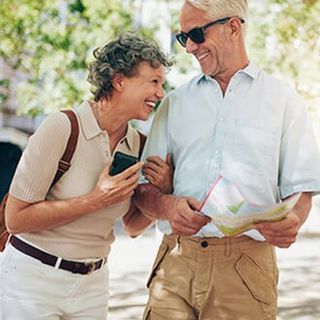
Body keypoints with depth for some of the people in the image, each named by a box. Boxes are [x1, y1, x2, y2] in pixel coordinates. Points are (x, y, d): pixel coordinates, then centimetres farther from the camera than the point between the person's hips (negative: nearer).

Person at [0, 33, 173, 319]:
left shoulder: (137, 144, 1)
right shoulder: (63, 127, -17)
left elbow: (133, 226, 13)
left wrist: (161, 192, -6)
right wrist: (96, 200, -22)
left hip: (92, 284, 6)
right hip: (34, 278, -5)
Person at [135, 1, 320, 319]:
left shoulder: (283, 100, 8)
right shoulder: (175, 102, 14)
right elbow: (143, 189, 10)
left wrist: (291, 222, -20)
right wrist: (169, 206, -13)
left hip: (246, 262, -2)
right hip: (176, 260, 2)